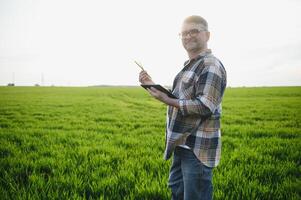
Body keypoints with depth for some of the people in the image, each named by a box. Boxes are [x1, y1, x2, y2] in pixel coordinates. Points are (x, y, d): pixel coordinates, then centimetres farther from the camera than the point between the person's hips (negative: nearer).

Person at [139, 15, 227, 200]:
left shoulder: (211, 66, -15)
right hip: (182, 144, 10)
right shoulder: (190, 66, 16)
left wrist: (167, 101, -26)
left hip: (197, 149, -10)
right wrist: (154, 86, 12)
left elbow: (205, 107, -24)